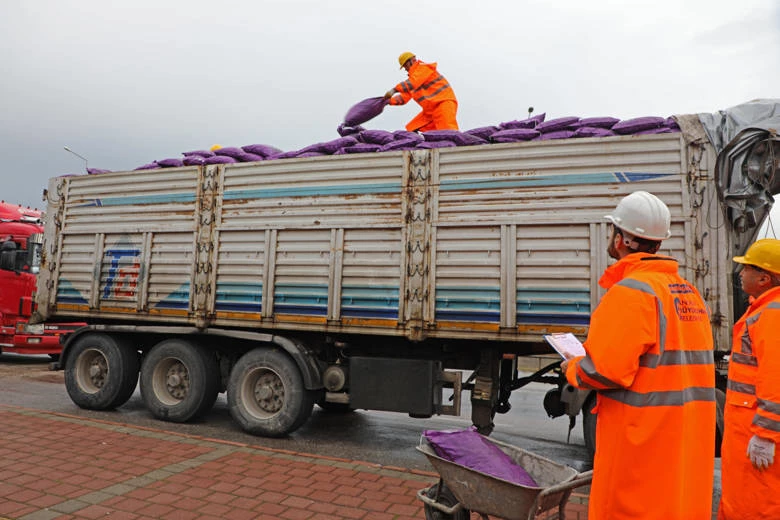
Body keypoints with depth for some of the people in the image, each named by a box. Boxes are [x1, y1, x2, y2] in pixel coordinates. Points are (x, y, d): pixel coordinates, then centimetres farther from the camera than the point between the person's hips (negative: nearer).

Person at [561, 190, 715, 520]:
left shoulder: (631, 291, -17)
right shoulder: (689, 291, 10)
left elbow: (603, 371, -23)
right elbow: (678, 361, 10)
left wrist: (573, 369, -3)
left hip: (643, 442, -8)